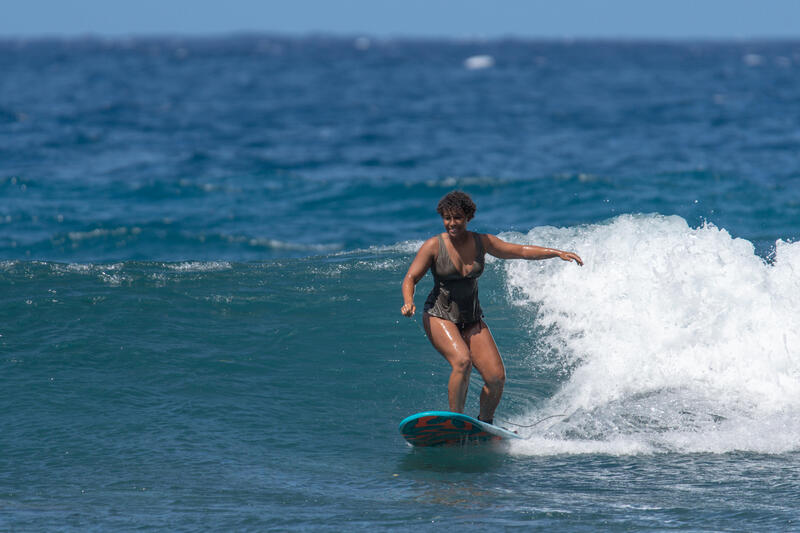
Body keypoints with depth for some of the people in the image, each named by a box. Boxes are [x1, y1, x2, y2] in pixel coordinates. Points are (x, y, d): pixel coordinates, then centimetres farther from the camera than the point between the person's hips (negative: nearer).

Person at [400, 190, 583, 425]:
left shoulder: (481, 242, 0)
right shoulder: (433, 246, -10)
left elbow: (522, 251, 6)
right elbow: (411, 278, -11)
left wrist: (558, 253, -2)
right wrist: (409, 302, -31)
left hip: (472, 320, 4)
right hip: (439, 317, -4)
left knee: (497, 377, -9)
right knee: (462, 361, -31)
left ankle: (485, 423, 14)